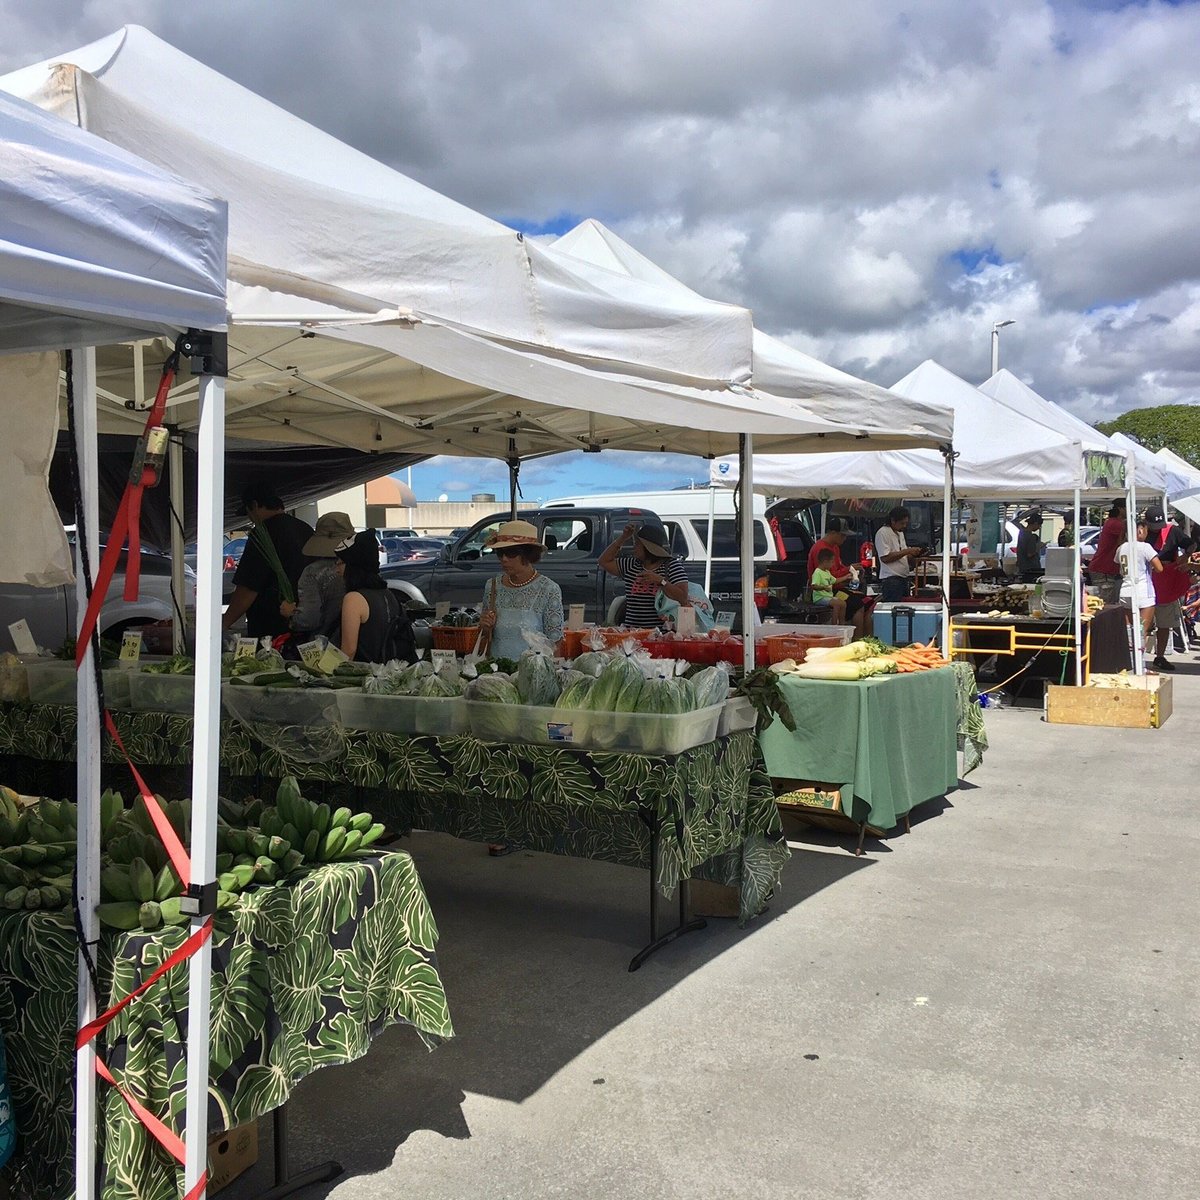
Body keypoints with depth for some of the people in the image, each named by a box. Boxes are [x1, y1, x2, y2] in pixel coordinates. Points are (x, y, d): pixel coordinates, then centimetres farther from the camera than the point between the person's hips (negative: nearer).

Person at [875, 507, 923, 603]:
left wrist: (914, 554, 4)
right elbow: (885, 557, -18)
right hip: (891, 579, -9)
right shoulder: (882, 533, -9)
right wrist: (907, 551, -16)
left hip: (904, 578, 9)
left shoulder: (900, 533, 19)